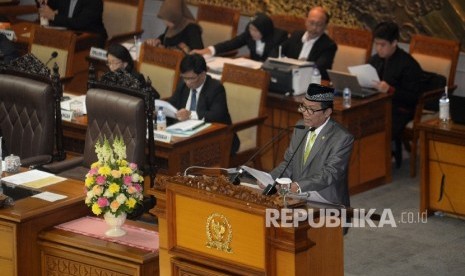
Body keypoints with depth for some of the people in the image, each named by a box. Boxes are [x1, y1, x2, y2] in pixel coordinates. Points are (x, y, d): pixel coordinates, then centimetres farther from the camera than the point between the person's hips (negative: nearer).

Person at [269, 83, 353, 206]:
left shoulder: (342, 138, -12)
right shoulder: (300, 127, 10)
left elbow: (329, 174, -19)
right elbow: (289, 163, 14)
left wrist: (299, 186, -33)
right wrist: (269, 179, -7)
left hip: (326, 201, -7)